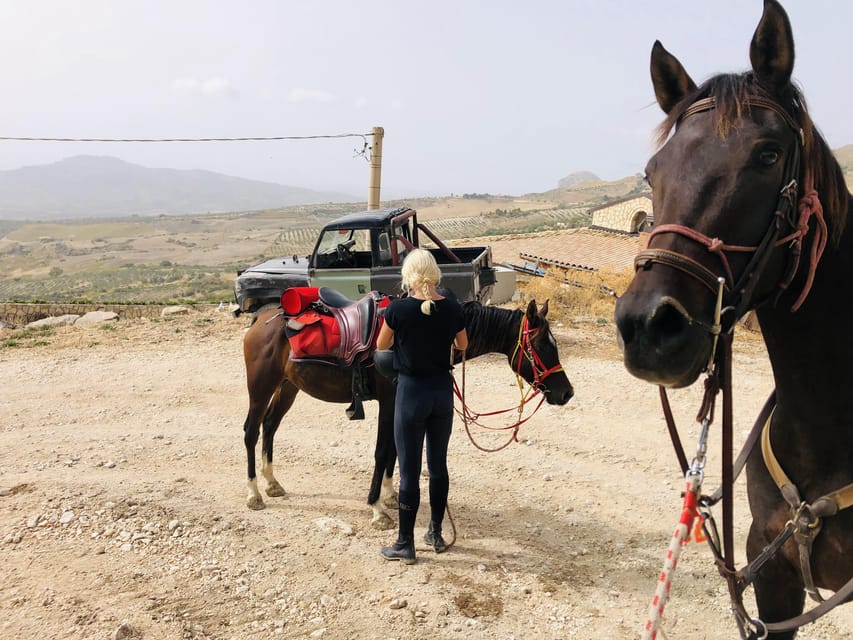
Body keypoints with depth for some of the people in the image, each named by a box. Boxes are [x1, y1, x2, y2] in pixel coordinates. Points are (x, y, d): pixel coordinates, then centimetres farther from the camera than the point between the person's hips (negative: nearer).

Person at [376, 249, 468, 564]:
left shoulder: (398, 309, -15)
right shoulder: (453, 309, -5)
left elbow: (381, 345, 1)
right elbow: (462, 345, 12)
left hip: (411, 390, -4)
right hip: (443, 390, 4)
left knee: (409, 470, 4)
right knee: (438, 464, 17)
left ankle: (405, 545, 13)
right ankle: (436, 534, 28)